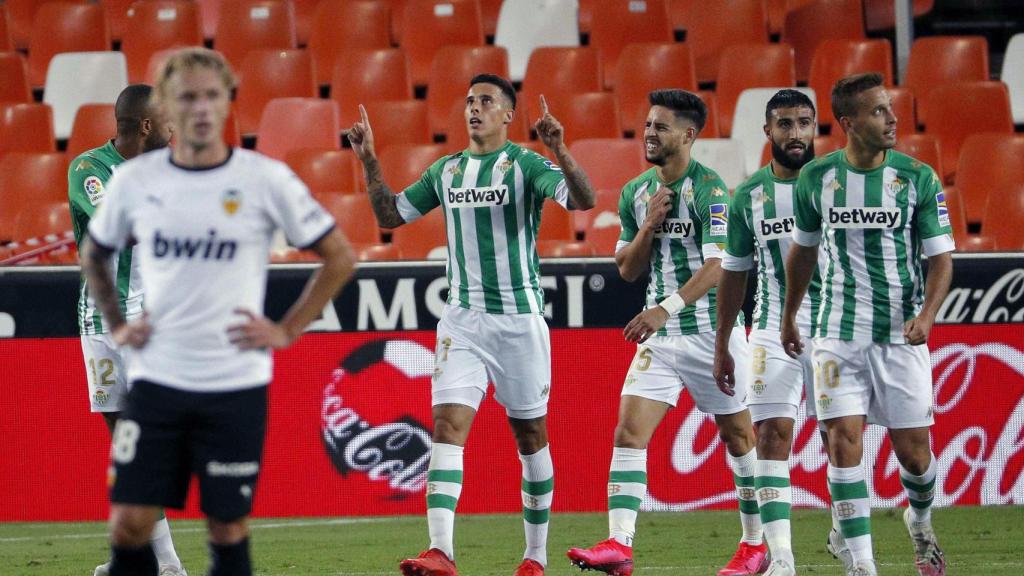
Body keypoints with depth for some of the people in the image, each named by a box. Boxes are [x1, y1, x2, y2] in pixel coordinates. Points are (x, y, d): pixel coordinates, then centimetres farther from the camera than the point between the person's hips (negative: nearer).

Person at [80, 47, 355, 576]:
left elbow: (339, 257, 2)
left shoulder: (266, 179, -6)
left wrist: (288, 330, -3)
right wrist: (116, 325, 9)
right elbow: (93, 255, 20)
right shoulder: (134, 180, 1)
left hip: (236, 386, -2)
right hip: (155, 379, 2)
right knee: (128, 526, -3)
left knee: (228, 529, 3)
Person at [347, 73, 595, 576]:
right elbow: (389, 215, 20)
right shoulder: (447, 170, 11)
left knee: (530, 435, 7)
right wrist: (370, 162, 8)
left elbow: (584, 200, -20)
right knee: (447, 424, -13)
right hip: (462, 321, 4)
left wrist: (560, 153, -36)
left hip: (519, 319, -4)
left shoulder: (525, 165, -5)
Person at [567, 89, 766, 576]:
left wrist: (666, 308, -33)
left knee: (738, 435, 6)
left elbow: (718, 265, -22)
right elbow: (627, 270, 12)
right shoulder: (635, 193, 8)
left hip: (712, 330, -6)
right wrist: (650, 226, -7)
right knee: (629, 431, -9)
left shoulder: (709, 188, -13)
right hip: (660, 335, 6)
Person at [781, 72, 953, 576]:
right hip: (838, 337, 1)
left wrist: (926, 315, -20)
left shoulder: (918, 178, -4)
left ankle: (920, 523, 36)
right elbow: (802, 248, 17)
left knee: (913, 453, 3)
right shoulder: (816, 177, 1)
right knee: (844, 443, -11)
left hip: (902, 336, -1)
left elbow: (940, 256, -3)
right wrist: (789, 317, 24)